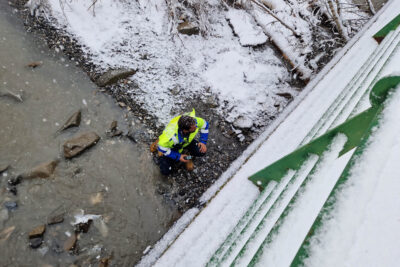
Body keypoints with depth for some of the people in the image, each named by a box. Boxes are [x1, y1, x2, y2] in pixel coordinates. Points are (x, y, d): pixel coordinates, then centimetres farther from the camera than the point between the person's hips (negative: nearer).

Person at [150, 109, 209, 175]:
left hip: (186, 142, 3)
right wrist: (178, 157, -24)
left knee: (202, 151, -22)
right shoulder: (171, 136, -44)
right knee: (165, 171, -11)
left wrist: (203, 142, -14)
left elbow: (204, 124, -10)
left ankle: (187, 155, 12)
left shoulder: (194, 121, -33)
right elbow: (162, 148, -26)